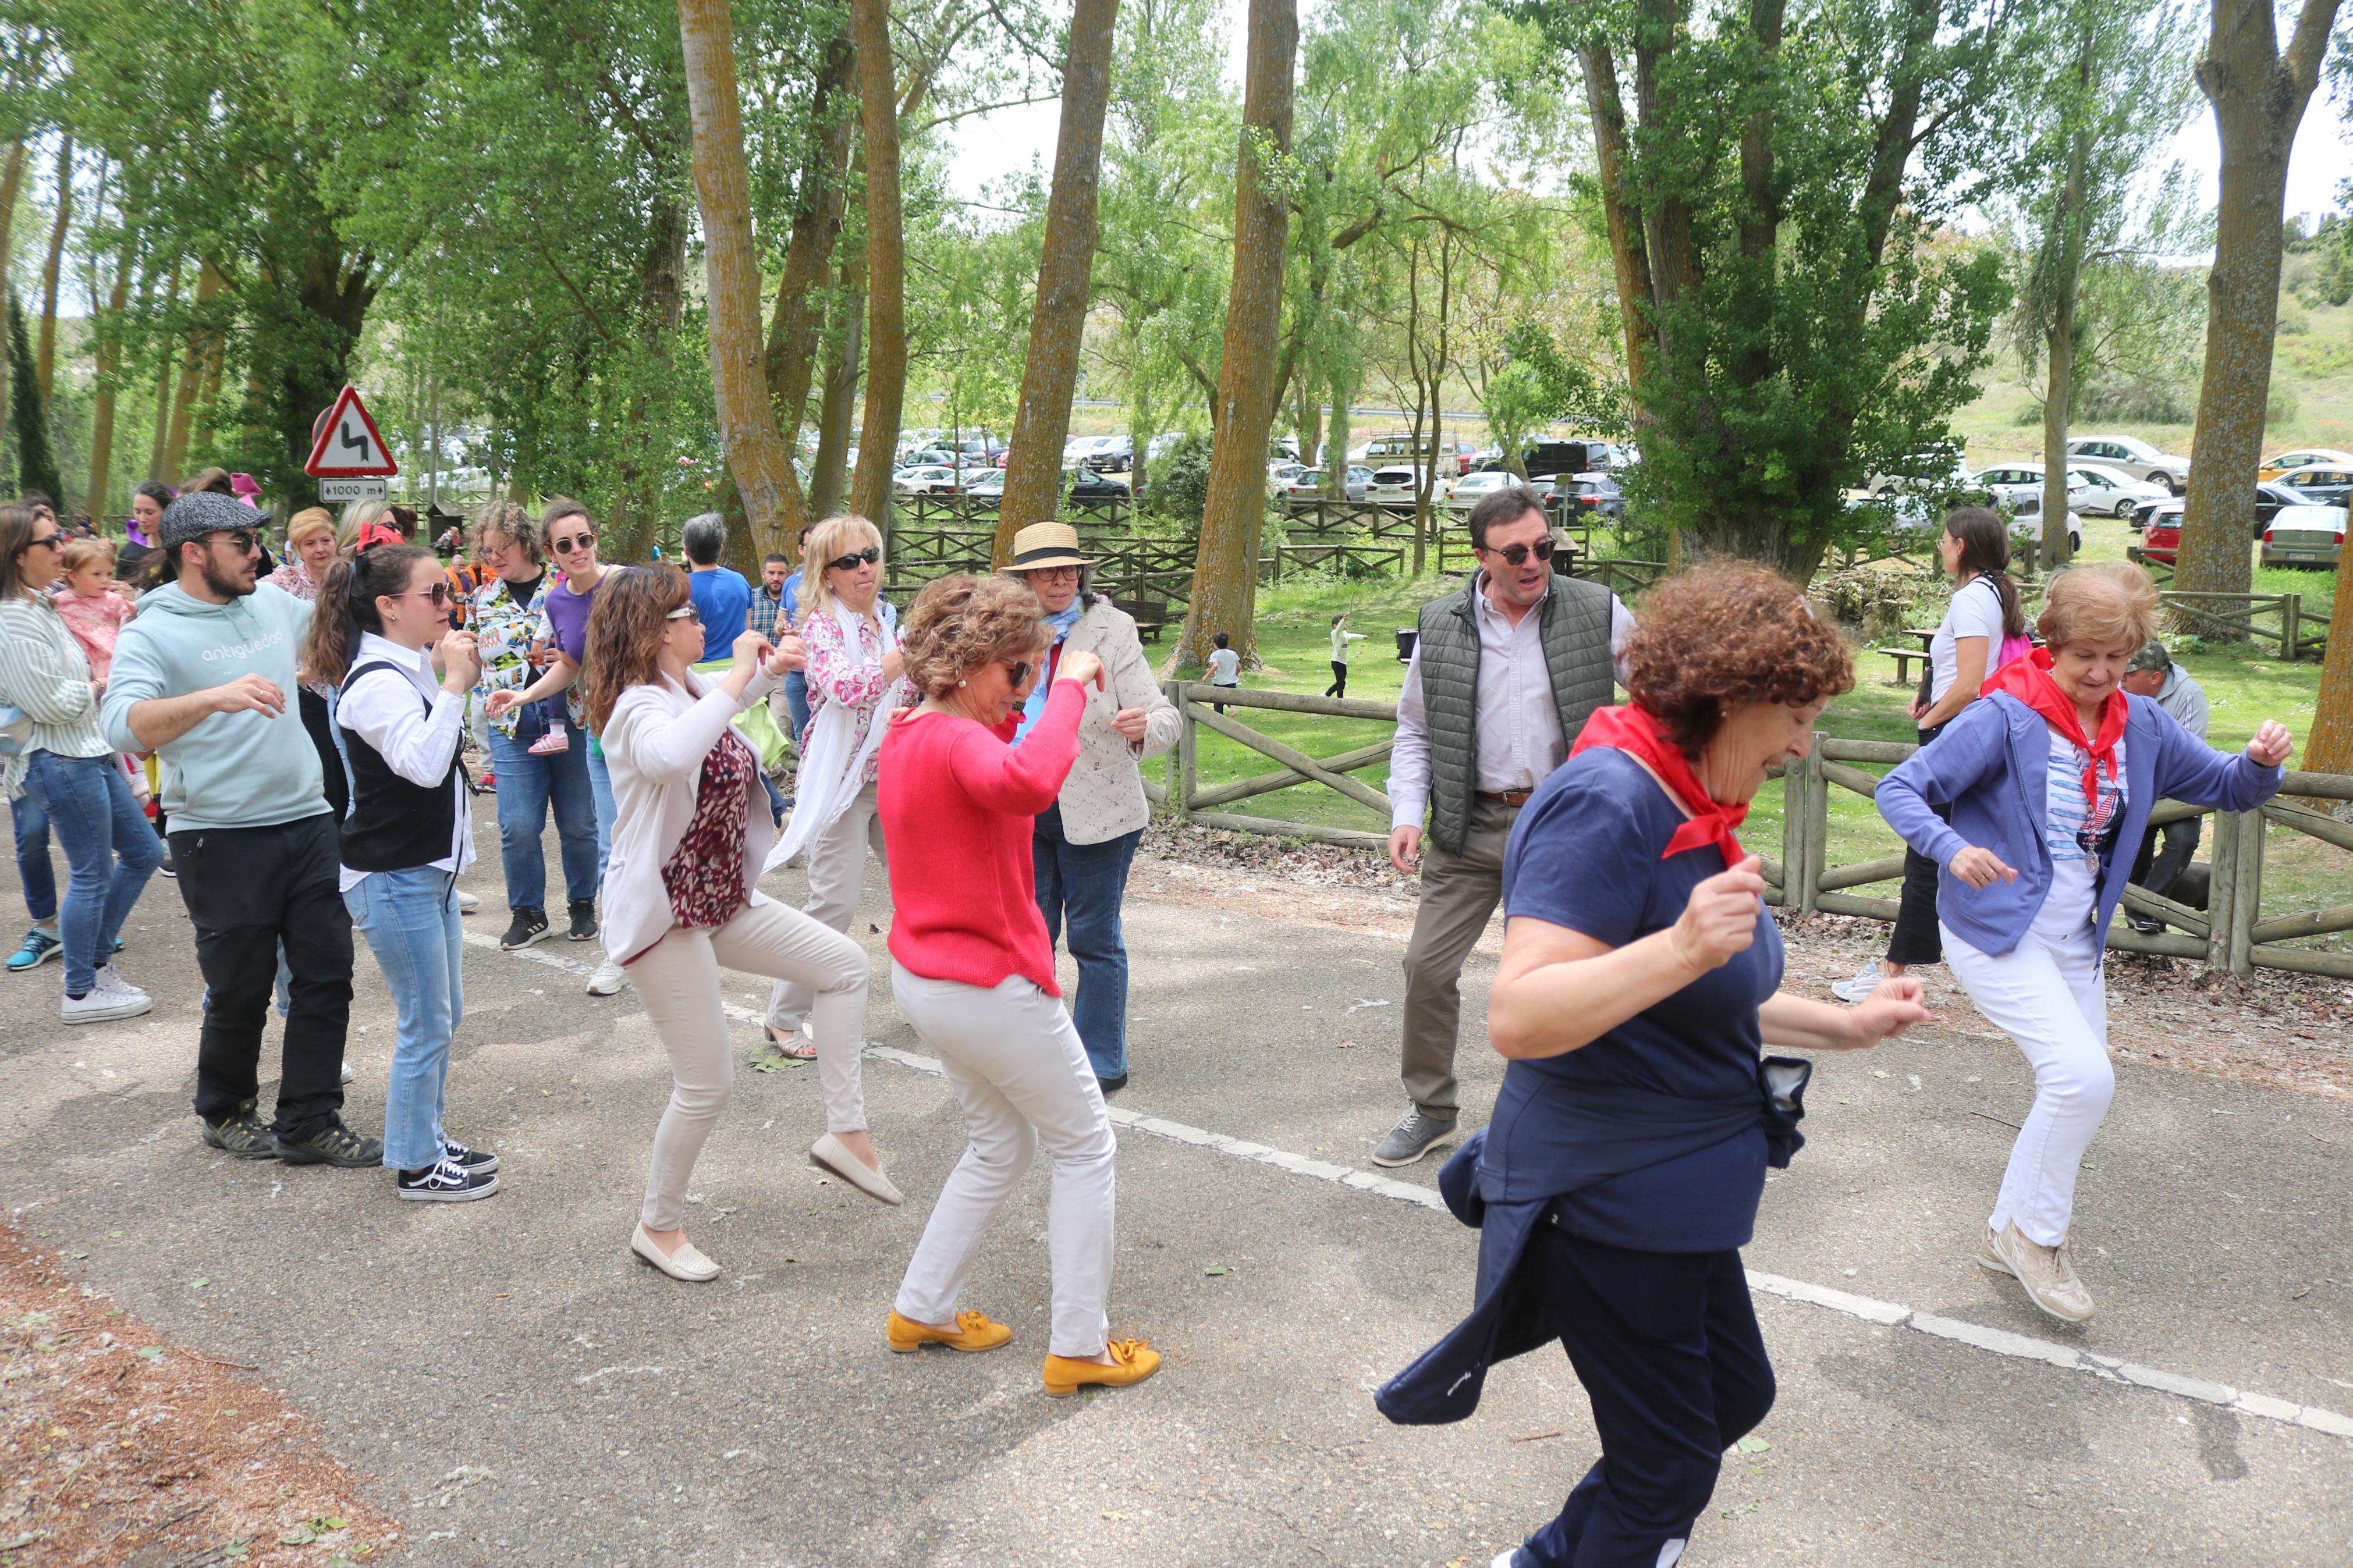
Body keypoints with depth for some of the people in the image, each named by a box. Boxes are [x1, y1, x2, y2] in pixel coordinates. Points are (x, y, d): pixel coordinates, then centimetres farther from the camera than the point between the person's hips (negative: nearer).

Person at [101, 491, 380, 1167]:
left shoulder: (273, 602, 8)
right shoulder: (152, 634, -10)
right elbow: (123, 726, -26)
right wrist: (215, 696, -40)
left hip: (308, 822, 5)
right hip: (223, 839, -5)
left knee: (326, 977, 5)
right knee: (241, 991, 7)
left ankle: (310, 1124, 17)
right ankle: (225, 1113, 31)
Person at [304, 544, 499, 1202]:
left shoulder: (411, 670, 11)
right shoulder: (376, 682, -20)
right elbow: (424, 765, -33)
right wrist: (454, 682, -30)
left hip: (429, 869, 10)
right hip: (393, 880, -10)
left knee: (444, 1013, 18)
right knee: (425, 1025, -1)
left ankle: (427, 1137, 32)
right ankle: (415, 1166, 12)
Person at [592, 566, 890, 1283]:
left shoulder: (690, 689, 7)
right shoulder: (640, 707, -21)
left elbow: (721, 707, 36)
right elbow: (670, 756, -48)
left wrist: (766, 670, 20)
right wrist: (739, 674, -38)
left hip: (721, 898, 10)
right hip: (664, 914, -10)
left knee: (843, 962, 7)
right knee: (706, 1083, -2)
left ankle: (845, 1131, 9)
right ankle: (658, 1225, 19)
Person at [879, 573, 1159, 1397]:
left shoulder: (909, 733, 6)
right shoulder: (957, 743, -24)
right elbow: (1029, 784, -46)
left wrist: (1028, 700, 7)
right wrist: (1069, 687, -34)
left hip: (922, 978, 10)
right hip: (991, 984, -10)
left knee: (1003, 1143, 25)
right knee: (1085, 1148, 7)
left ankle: (923, 1309, 31)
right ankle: (1080, 1346, 13)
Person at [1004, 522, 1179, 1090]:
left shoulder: (1111, 629, -7)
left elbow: (1163, 715, -15)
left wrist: (1144, 727, -36)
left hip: (1094, 808, -5)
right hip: (1022, 809, 5)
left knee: (1094, 938, 2)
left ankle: (1103, 1064, 14)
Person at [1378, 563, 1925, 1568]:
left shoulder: (1681, 806, 8)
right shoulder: (1607, 806, -24)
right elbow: (1518, 1018, -34)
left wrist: (1846, 1026, 17)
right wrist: (1679, 949, -43)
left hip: (1678, 1198, 10)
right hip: (1609, 1203, -10)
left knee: (1733, 1397, 25)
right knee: (1666, 1461, 7)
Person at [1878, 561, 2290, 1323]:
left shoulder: (2143, 727, 2)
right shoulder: (2006, 718, -16)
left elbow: (2228, 788, 12)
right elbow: (1900, 789, -18)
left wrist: (2262, 762, -11)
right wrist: (1953, 848, -36)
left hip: (2075, 942, 7)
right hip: (1996, 934, -7)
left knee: (2077, 1091, 13)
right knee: (2084, 1076, -20)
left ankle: (2007, 1234, 33)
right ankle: (2036, 1234, 2)